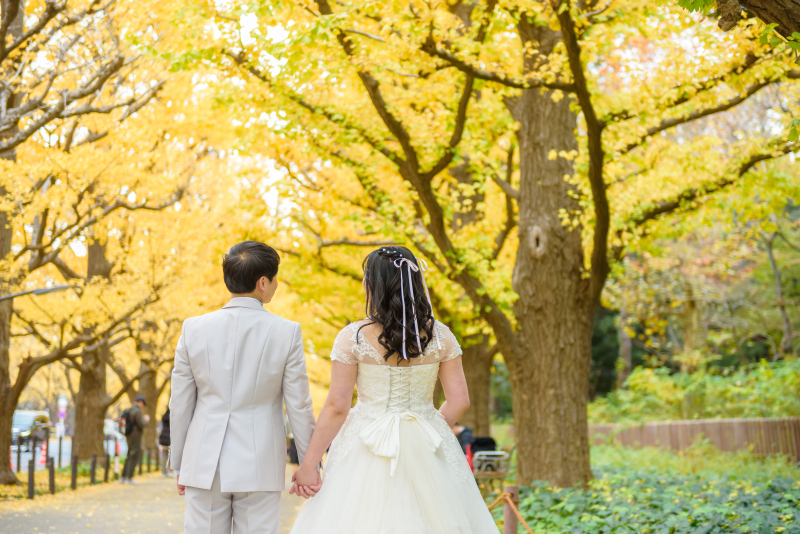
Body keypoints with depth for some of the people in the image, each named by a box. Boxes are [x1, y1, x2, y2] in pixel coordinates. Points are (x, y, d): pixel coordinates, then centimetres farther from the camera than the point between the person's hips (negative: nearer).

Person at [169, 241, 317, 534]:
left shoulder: (193, 329, 0)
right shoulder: (287, 332, -6)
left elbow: (180, 404, 4)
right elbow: (299, 406, -2)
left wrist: (179, 465, 15)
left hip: (205, 465, 2)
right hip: (259, 467, -1)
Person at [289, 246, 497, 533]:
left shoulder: (352, 337, -9)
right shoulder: (440, 335, -1)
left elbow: (337, 406, -9)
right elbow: (459, 400, 0)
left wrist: (307, 465, -3)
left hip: (367, 449, -2)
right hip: (427, 453, 3)